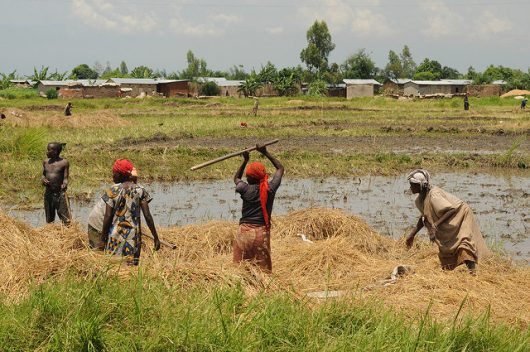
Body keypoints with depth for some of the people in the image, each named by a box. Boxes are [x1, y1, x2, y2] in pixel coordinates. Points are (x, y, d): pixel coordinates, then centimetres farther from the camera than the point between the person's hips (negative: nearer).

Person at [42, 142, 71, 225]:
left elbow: (65, 177, -5)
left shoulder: (64, 162, -4)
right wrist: (43, 180, -3)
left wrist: (64, 185, -26)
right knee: (49, 218, 14)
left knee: (65, 218, -11)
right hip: (48, 192, 5)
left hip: (59, 193, -5)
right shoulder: (45, 162, 10)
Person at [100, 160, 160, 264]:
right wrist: (155, 237, 1)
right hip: (134, 235, 2)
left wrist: (103, 235, 4)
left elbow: (108, 216, -7)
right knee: (132, 264, 4)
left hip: (115, 235, -2)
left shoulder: (113, 191, -5)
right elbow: (147, 216, -3)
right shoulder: (140, 191, 0)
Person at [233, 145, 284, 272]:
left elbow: (236, 178, 20)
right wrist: (266, 153, 19)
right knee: (264, 269, 3)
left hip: (244, 232, -1)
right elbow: (280, 168, 15)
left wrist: (245, 160, 21)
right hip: (262, 233, 1)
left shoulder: (246, 189, -5)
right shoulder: (270, 188, -2)